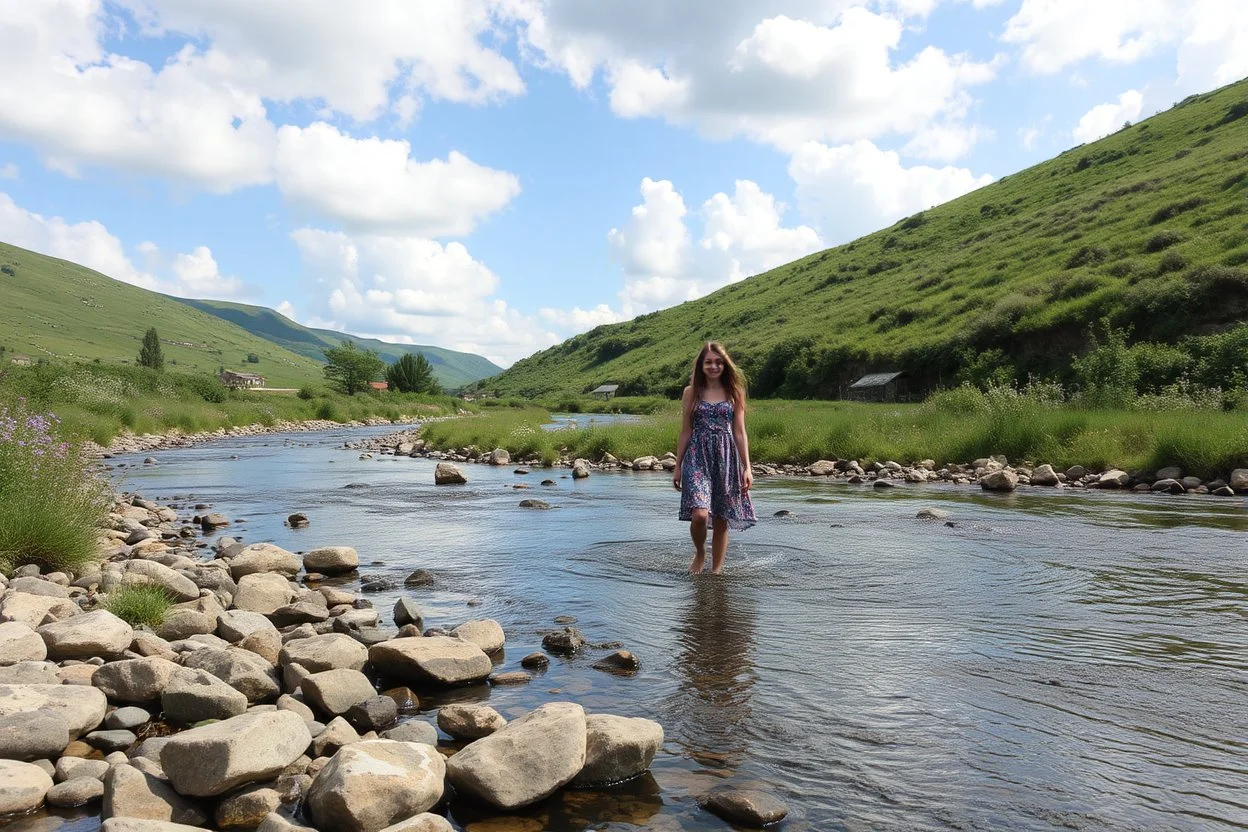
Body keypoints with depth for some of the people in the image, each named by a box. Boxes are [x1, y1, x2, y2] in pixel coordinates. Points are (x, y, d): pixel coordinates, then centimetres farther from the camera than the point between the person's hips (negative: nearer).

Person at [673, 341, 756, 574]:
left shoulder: (734, 393, 7)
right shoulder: (691, 393, 6)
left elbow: (739, 432, 5)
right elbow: (685, 432, 8)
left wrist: (747, 468, -1)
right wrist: (678, 467, 7)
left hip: (726, 458, 1)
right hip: (697, 458, -1)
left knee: (721, 520, 5)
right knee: (699, 514, -18)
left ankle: (717, 570, 20)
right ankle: (699, 554, 12)